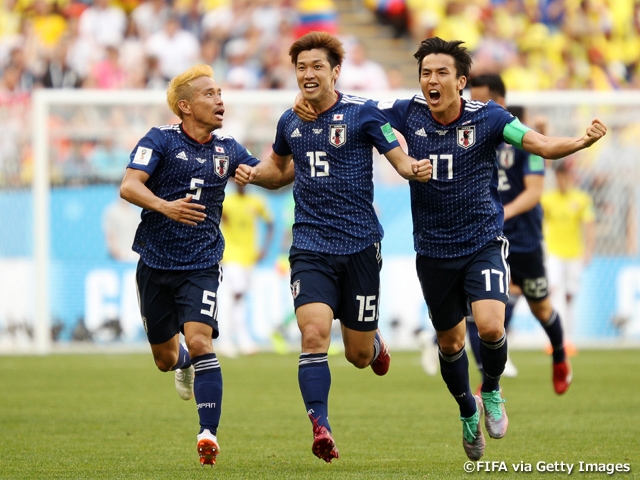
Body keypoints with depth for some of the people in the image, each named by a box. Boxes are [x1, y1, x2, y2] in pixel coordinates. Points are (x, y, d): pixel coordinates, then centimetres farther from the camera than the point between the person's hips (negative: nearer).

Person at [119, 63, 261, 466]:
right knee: (165, 358, 12)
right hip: (156, 263, 0)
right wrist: (165, 206, -36)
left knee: (200, 341, -21)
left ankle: (209, 433, -21)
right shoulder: (161, 140, -6)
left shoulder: (226, 149, 6)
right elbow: (129, 186, -18)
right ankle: (185, 364, 50)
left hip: (202, 264, 1)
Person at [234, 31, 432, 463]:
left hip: (360, 245, -2)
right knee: (314, 334, -20)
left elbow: (402, 159, -6)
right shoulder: (290, 121, 7)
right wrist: (254, 173, 5)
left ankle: (375, 344, 45)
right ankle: (321, 428, -17)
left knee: (359, 355, 7)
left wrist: (416, 168, -28)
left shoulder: (362, 113, -6)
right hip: (311, 246, 2)